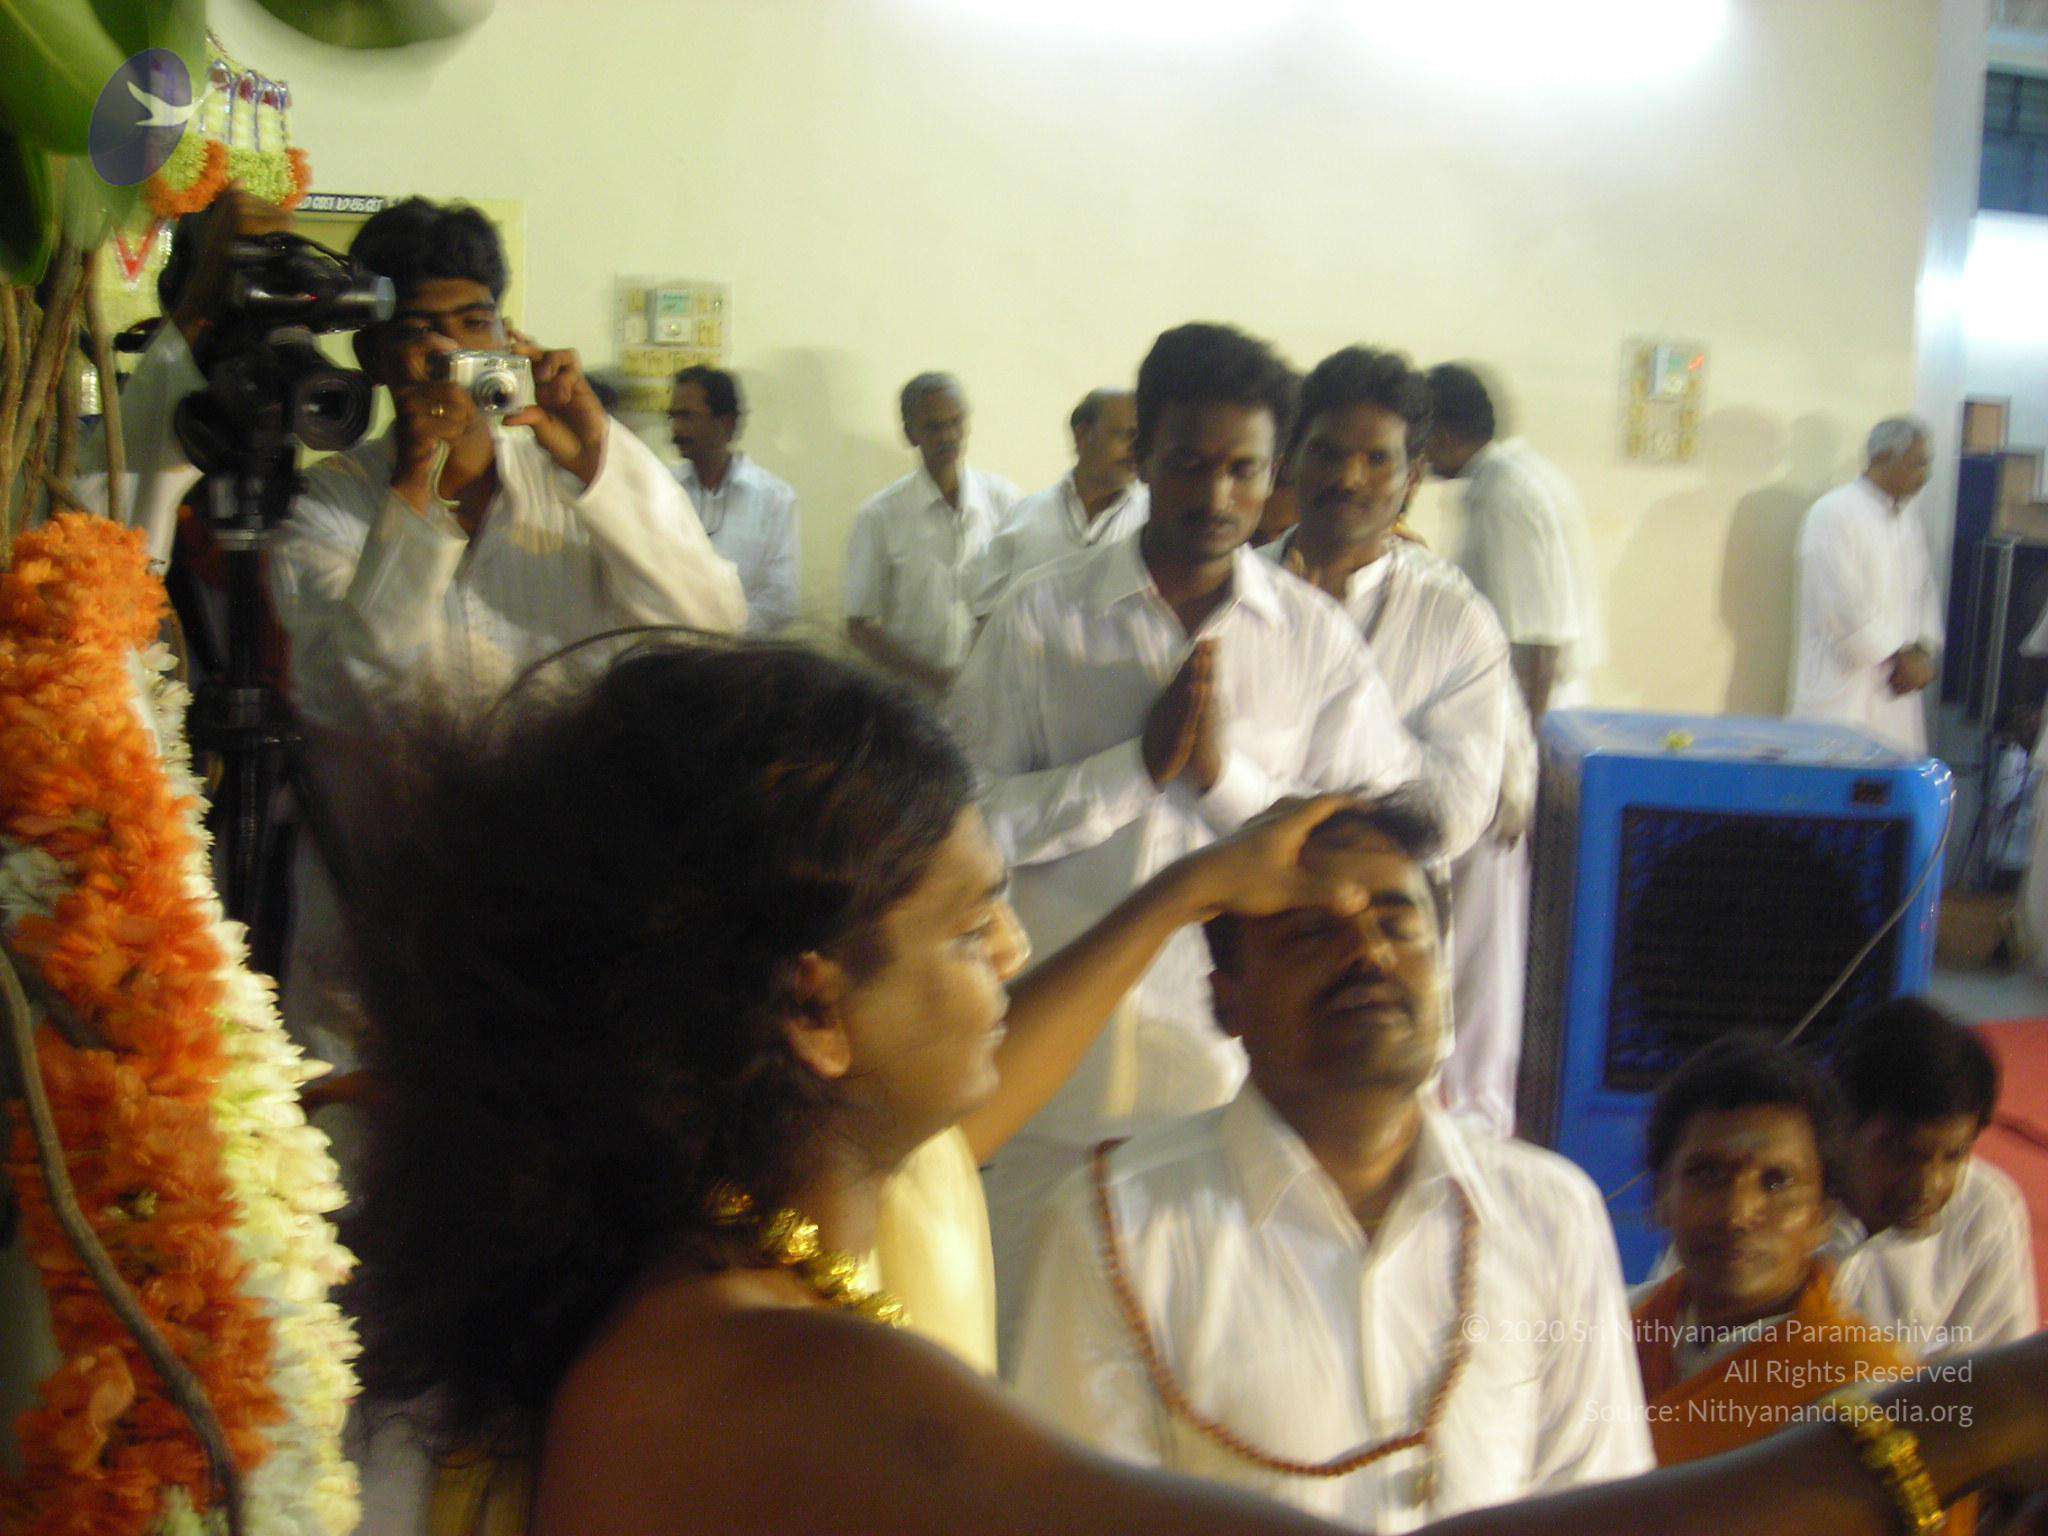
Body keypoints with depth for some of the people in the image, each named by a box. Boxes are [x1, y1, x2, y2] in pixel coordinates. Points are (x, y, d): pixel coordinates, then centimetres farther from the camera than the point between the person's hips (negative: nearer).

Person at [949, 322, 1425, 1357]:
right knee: (1030, 1328, 14)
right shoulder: (1040, 617, -2)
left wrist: (1228, 771, -15)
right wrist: (1138, 763, -17)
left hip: (1239, 1050, 1)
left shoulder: (1318, 639, 0)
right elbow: (974, 819, -7)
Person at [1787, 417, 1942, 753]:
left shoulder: (1908, 518, 16)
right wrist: (1898, 657, -11)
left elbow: (1925, 591, 17)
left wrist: (1923, 650, -1)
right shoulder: (1833, 514, -9)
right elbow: (1844, 606, -15)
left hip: (1898, 689, 7)